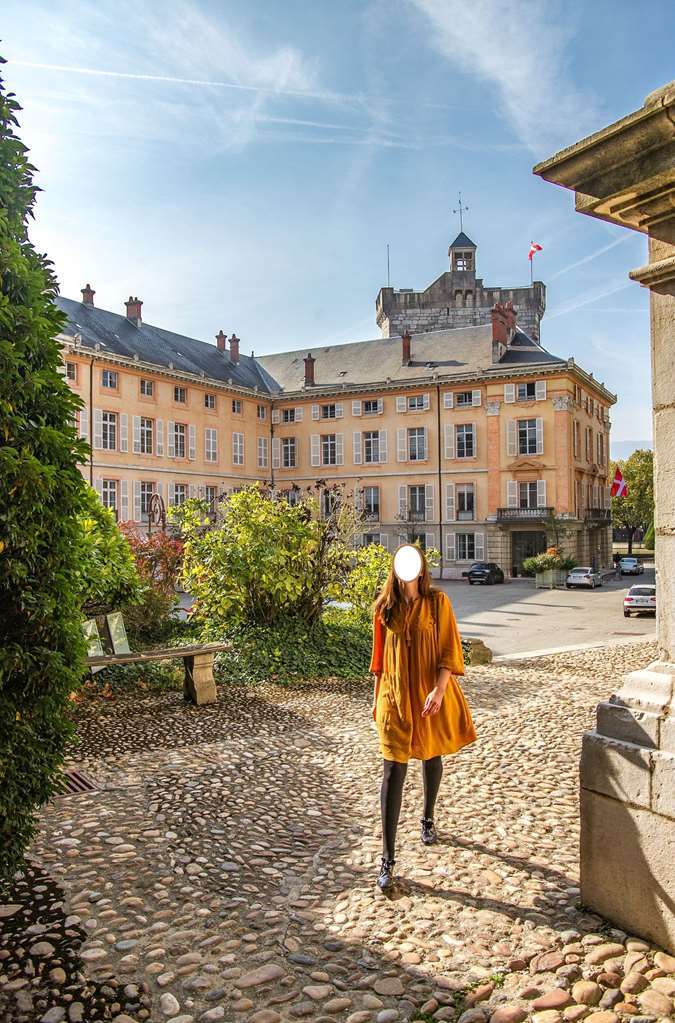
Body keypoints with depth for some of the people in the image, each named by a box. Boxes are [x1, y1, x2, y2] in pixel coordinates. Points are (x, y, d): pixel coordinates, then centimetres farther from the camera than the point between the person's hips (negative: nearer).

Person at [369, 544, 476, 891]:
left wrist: (439, 690, -20)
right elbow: (379, 655, 8)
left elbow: (450, 649, -8)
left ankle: (428, 820, 46)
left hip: (431, 693, 0)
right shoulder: (384, 607, 0)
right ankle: (388, 858, 0)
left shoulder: (437, 602, -6)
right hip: (395, 695, 0)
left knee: (431, 756, 19)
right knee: (394, 769, -4)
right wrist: (376, 698, 10)